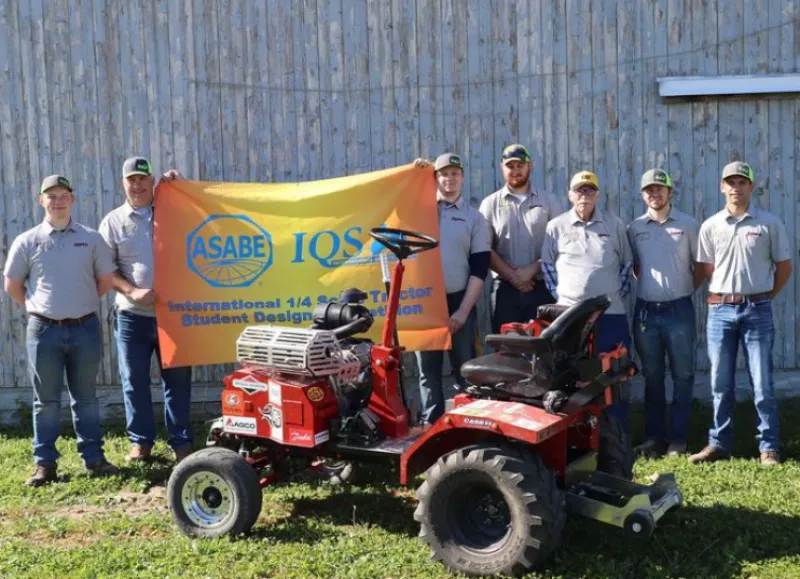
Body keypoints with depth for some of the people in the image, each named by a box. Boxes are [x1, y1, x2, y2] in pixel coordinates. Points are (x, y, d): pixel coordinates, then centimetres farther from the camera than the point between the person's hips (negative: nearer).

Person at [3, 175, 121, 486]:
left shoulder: (91, 238, 2)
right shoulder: (27, 241, 0)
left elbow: (105, 279, 11)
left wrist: (82, 303, 11)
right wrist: (40, 308, 7)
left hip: (85, 328, 1)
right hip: (44, 330, -1)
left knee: (85, 397, 11)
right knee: (46, 400, 6)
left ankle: (94, 458, 19)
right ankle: (45, 463, 15)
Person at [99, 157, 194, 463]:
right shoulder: (113, 221, 5)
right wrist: (132, 291, -13)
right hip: (132, 315, 0)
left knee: (177, 379, 5)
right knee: (134, 381, 7)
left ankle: (181, 441, 14)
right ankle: (140, 440, 20)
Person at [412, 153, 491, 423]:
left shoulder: (474, 217, 4)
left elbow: (480, 268, 0)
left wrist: (463, 310, -8)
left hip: (458, 302, -1)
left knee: (465, 370, 4)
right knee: (428, 370, 7)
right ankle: (432, 424, 16)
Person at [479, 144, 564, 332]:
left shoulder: (549, 202, 8)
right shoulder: (491, 204, 7)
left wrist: (533, 268, -11)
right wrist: (512, 276, -10)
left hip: (542, 286, 0)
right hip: (505, 288, 0)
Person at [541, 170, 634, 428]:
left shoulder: (614, 225, 7)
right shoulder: (556, 226, 5)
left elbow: (627, 263, 13)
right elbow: (547, 265, 8)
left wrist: (621, 291, 3)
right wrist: (557, 293, -1)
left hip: (610, 312, 1)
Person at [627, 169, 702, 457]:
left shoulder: (688, 225, 0)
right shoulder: (634, 228, 6)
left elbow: (701, 265, 5)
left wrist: (687, 289, 2)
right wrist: (649, 282, 8)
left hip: (679, 309, -2)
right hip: (645, 310, 2)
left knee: (682, 376, 2)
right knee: (652, 377, 9)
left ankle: (677, 438, 9)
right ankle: (653, 437, 17)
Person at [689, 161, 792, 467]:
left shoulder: (770, 223, -1)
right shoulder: (710, 226, 4)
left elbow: (784, 266, 6)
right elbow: (708, 270, 10)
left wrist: (765, 296, 8)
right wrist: (724, 295, 6)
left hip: (757, 310, -2)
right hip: (720, 310, 2)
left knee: (762, 384, 2)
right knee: (720, 384, 9)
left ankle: (769, 447, 11)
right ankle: (719, 444, 18)